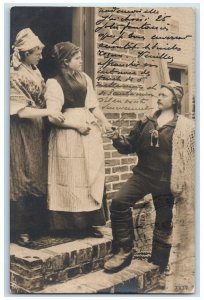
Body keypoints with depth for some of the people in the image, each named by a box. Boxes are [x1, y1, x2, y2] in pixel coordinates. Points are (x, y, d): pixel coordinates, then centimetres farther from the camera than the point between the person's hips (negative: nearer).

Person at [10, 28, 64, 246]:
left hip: (37, 132, 8)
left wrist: (50, 112, 5)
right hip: (21, 134, -8)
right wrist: (47, 112, -24)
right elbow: (20, 111, -19)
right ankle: (20, 229, 8)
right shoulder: (13, 76, -13)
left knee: (38, 177, 12)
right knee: (23, 179, -3)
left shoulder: (35, 71, 11)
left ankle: (36, 224, 24)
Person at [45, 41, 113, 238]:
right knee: (72, 179, 0)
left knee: (91, 177, 8)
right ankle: (70, 225, 14)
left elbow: (93, 105, 12)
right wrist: (77, 125, -15)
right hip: (68, 135, -6)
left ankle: (87, 222, 19)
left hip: (90, 132, 7)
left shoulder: (84, 78, 11)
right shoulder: (54, 83, -8)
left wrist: (104, 121, -2)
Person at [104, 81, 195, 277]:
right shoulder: (146, 122, 7)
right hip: (142, 174, 3)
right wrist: (118, 139, -9)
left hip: (165, 181, -3)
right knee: (119, 202, -17)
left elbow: (188, 157, -1)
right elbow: (130, 146, 10)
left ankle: (158, 266, 28)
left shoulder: (185, 127, -3)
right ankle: (123, 252, -3)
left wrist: (181, 185, -8)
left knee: (163, 223, 8)